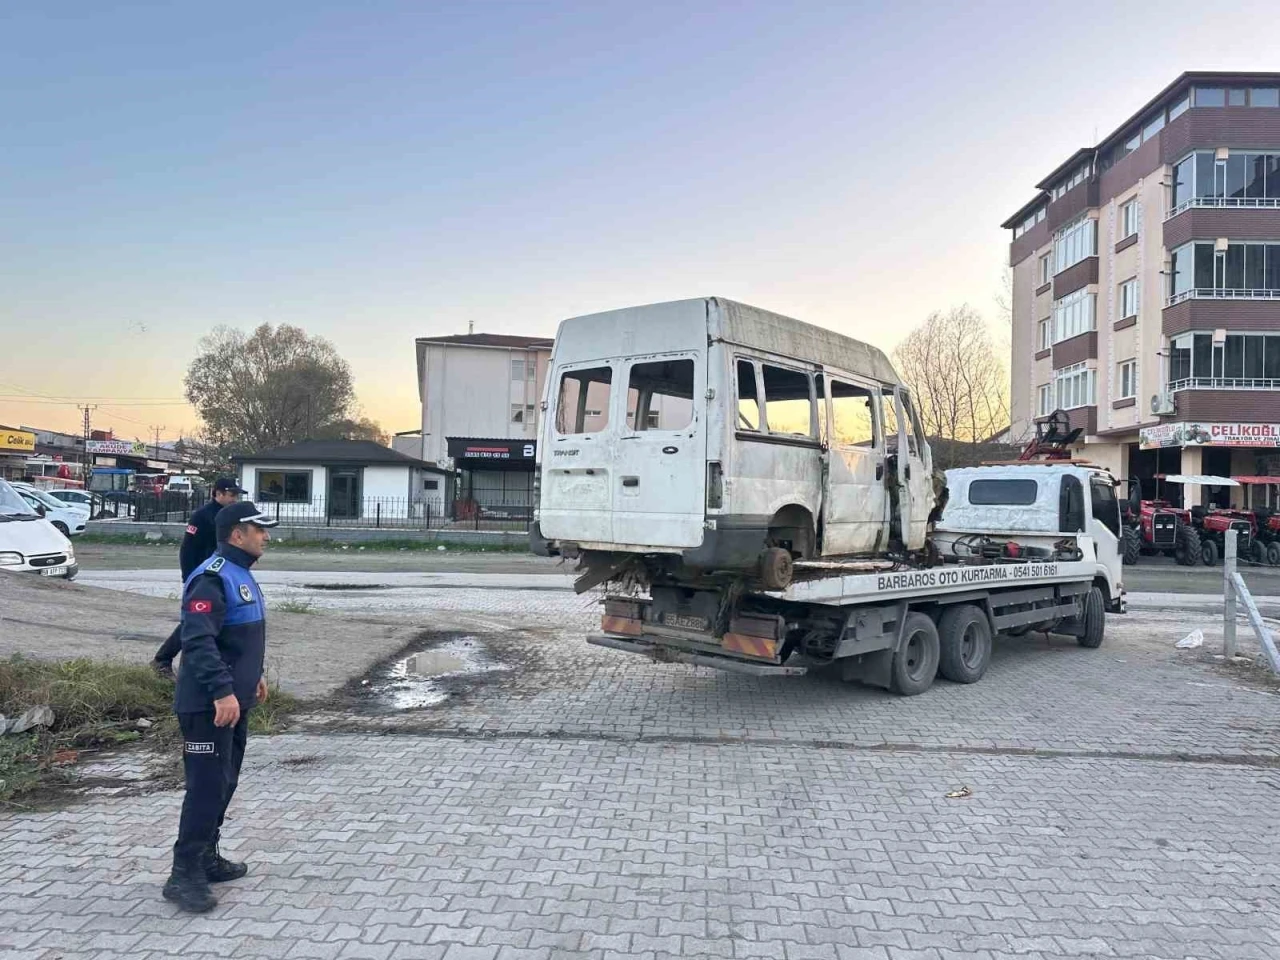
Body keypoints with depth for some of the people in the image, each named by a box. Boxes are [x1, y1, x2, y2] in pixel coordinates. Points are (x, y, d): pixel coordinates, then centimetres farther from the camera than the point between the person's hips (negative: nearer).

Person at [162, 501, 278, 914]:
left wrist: (254, 675, 27)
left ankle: (207, 857, 30)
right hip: (209, 705, -10)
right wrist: (222, 691, -30)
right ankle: (185, 874, 5)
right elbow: (198, 641, -28)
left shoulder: (240, 574, 13)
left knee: (225, 783, 17)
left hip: (234, 701, 10)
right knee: (207, 787, -6)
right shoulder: (212, 579, -20)